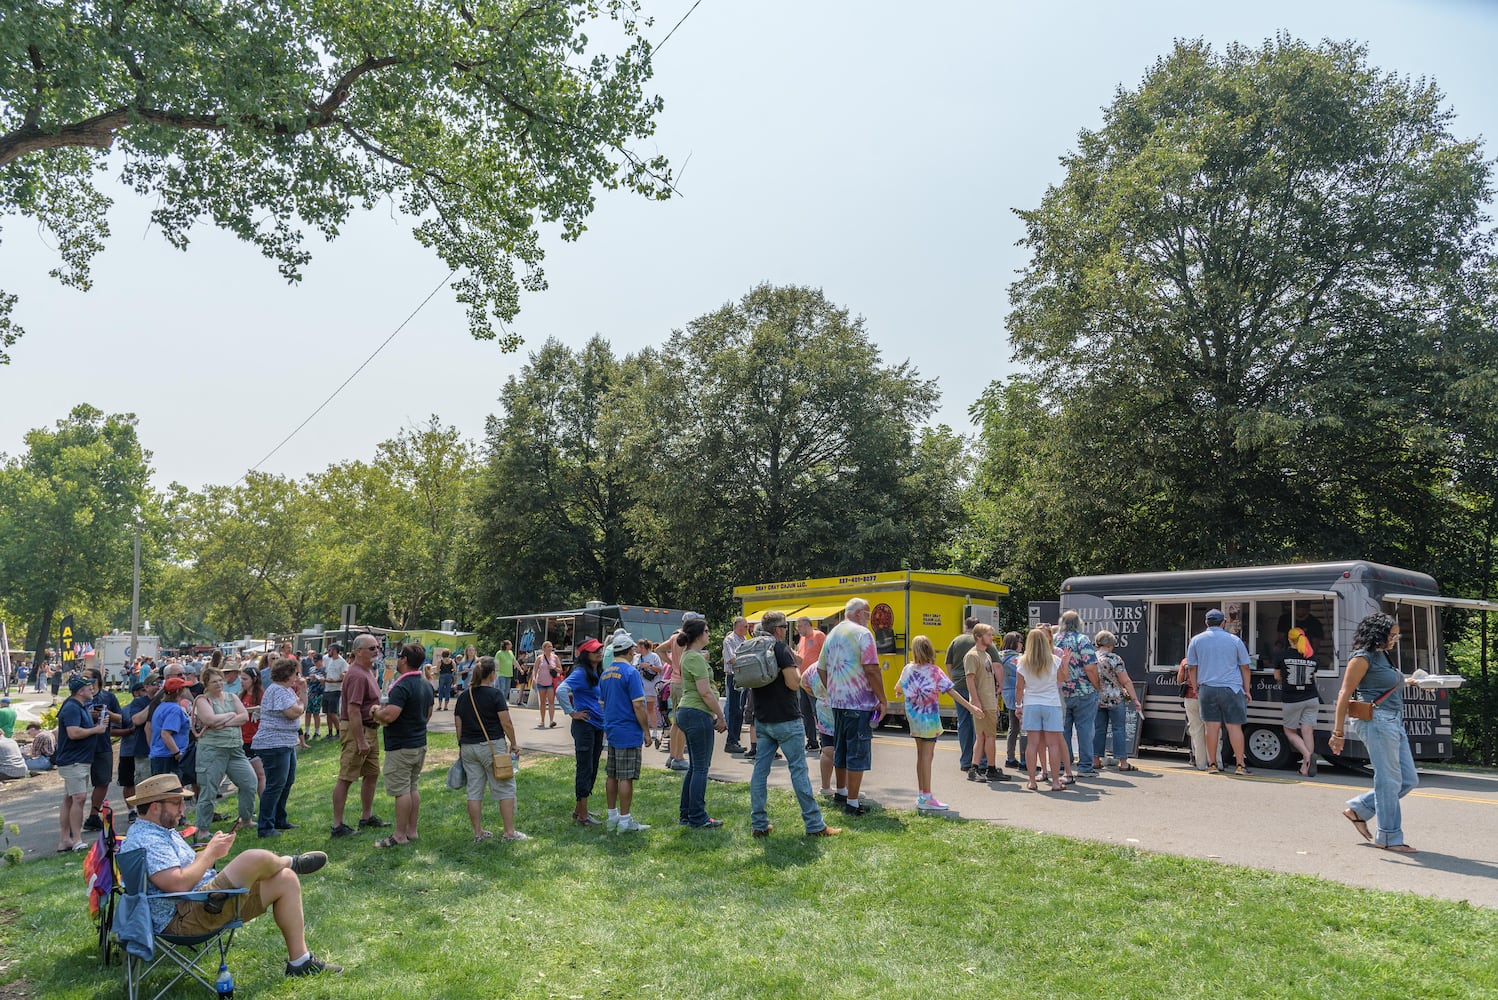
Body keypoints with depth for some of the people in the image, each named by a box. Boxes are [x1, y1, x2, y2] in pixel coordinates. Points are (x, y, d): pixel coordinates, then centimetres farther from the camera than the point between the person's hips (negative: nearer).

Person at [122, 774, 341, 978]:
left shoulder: (162, 831, 19)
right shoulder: (146, 841, -16)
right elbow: (179, 884, -27)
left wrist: (211, 850, 4)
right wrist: (210, 853, -14)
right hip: (182, 919, -11)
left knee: (286, 880, 3)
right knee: (254, 859, -28)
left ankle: (299, 961, 8)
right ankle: (291, 862, 12)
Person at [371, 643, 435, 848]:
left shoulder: (402, 686, -20)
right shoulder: (427, 685, 9)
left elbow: (389, 716, -28)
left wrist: (376, 711, -8)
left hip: (400, 747, -9)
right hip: (420, 743, 9)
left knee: (401, 791, -3)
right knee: (413, 788, 15)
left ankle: (400, 835, 2)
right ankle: (412, 830, 20)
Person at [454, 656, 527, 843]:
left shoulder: (463, 696, 7)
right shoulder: (495, 693, -10)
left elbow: (458, 724, 10)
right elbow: (506, 723, -12)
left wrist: (462, 746, 20)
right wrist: (514, 744, -1)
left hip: (468, 748, 6)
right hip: (492, 746, -5)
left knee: (474, 792, 11)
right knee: (505, 788, 4)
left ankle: (478, 833, 16)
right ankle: (510, 832, 4)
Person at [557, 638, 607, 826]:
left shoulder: (596, 673, 12)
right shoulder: (581, 672, -15)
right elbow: (560, 690, -28)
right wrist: (571, 712, -20)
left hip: (597, 726, 9)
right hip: (585, 725, -9)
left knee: (592, 770, 15)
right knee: (585, 769, -3)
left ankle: (579, 810, 26)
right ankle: (582, 816, 4)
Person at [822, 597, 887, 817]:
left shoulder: (832, 634, 14)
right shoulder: (862, 633, -10)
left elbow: (822, 669, 18)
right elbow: (871, 669, -17)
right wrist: (883, 699, -12)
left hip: (836, 701, 8)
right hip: (859, 701, -8)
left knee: (840, 748, 20)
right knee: (858, 752, -2)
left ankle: (841, 792, 34)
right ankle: (852, 803, -1)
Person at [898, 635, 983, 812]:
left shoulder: (908, 669, 1)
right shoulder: (934, 671, -11)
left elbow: (900, 688, 17)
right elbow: (952, 692, -14)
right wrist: (971, 707, -12)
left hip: (914, 717, 5)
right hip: (929, 717, -5)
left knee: (921, 754, 14)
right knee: (927, 755, -4)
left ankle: (921, 795, 22)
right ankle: (927, 798, -4)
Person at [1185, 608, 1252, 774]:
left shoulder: (1196, 640, 5)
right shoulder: (1235, 640, 3)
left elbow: (1191, 667, 7)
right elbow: (1245, 667, 7)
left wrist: (1196, 688, 15)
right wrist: (1247, 690, 14)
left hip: (1207, 688, 1)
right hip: (1231, 688, -1)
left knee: (1211, 726, 3)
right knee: (1234, 726, 2)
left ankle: (1212, 764, 7)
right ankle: (1241, 765, 3)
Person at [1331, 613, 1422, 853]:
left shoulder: (1382, 656, 17)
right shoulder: (1363, 657, -9)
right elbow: (1344, 694, -13)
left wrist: (1404, 682, 20)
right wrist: (1338, 732, -16)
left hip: (1395, 723, 10)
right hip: (1377, 720, -9)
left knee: (1408, 779, 10)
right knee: (1389, 780, -4)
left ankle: (1358, 810, 20)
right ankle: (1389, 838, 6)